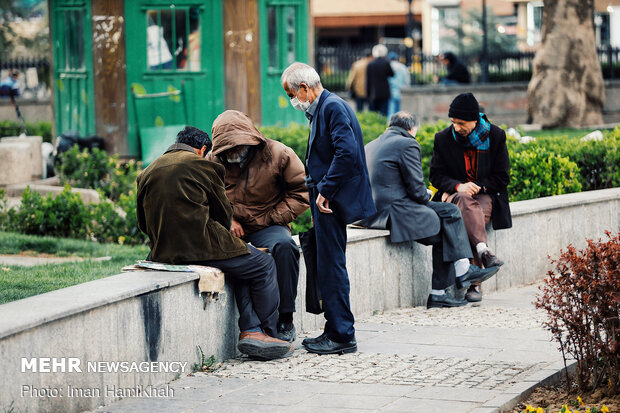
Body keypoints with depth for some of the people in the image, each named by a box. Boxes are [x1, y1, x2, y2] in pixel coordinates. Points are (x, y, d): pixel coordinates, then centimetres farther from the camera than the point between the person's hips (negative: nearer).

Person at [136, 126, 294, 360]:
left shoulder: (147, 173, 14)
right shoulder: (203, 165, -2)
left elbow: (143, 223, 16)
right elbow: (224, 213, 5)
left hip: (162, 252, 8)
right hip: (201, 247, -8)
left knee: (243, 269, 25)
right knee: (264, 266, 13)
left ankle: (251, 331, 11)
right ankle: (267, 334, 17)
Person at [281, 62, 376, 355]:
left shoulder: (333, 106, -15)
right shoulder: (322, 108, 17)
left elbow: (348, 152, -25)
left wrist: (325, 191, -22)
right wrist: (318, 189, 13)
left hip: (331, 200, -11)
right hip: (326, 198, 11)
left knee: (332, 267, -6)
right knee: (328, 267, 14)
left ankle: (341, 336, -2)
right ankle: (336, 331, 20)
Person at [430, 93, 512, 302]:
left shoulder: (496, 136, -1)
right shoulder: (443, 138, 1)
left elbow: (502, 178, 1)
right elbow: (436, 175, 2)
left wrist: (475, 187, -13)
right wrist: (458, 186, -19)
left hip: (486, 195, 0)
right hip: (454, 196, 0)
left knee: (473, 217, -35)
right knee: (465, 200, -38)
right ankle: (483, 251, -55)